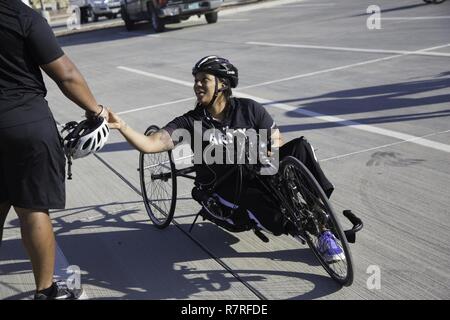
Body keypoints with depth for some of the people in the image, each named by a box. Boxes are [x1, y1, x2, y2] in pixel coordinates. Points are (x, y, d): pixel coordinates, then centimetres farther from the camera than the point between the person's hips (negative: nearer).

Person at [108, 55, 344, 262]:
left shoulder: (249, 109, -2)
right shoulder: (190, 122, -6)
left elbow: (277, 141, 3)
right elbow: (150, 144, -14)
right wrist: (121, 126, -30)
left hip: (257, 174, 2)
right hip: (224, 187, -2)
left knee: (299, 146, -23)